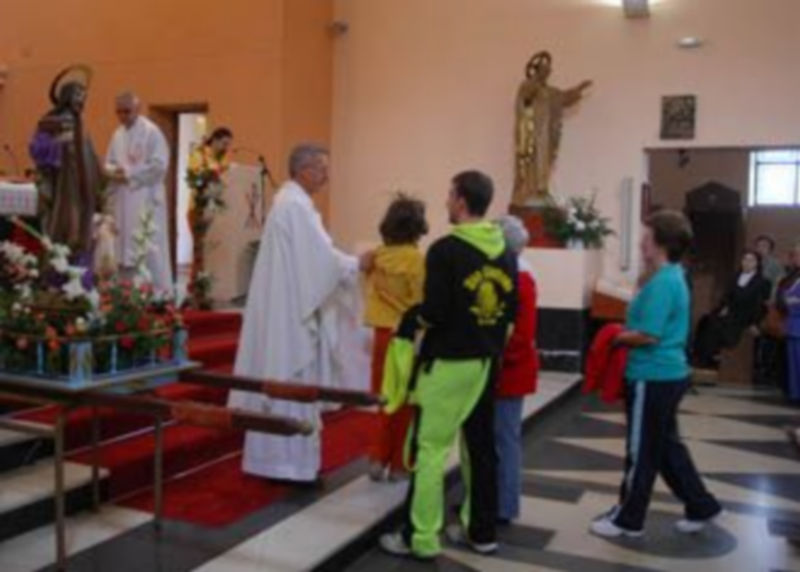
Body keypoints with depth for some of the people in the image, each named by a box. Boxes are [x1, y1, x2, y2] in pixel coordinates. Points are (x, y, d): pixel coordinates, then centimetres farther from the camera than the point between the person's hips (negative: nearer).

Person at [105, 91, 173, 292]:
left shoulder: (152, 132, -7)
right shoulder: (117, 135, 14)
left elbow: (159, 164, -14)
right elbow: (109, 163, 18)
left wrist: (129, 173, -14)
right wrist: (114, 171, -6)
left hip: (146, 198, -7)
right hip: (123, 199, 7)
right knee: (124, 246, 8)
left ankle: (159, 292, 0)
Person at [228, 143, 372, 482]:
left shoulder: (289, 200, 16)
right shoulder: (296, 205, -17)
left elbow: (311, 258, 18)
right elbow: (321, 258, -20)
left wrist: (350, 264, 12)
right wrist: (357, 264, -6)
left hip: (286, 306, 10)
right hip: (291, 310, -10)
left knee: (282, 383, 14)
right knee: (292, 385, -3)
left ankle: (275, 457, 23)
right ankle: (286, 461, 6)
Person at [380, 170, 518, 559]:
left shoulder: (446, 250, -16)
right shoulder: (506, 254, 6)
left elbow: (433, 312, -20)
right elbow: (512, 311, 9)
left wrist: (412, 316, 0)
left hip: (447, 363, -7)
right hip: (485, 362, 7)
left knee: (429, 448, 1)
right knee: (480, 446, 15)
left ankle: (420, 538, 8)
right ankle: (482, 531, 25)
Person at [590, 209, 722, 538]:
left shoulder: (662, 283, -21)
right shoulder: (673, 277, 11)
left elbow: (648, 335, -24)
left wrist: (616, 338, -9)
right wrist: (626, 331, 6)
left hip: (653, 378, -10)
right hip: (667, 374, 10)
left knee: (642, 452, 3)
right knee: (667, 446, 20)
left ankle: (627, 520, 17)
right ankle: (701, 507, 28)